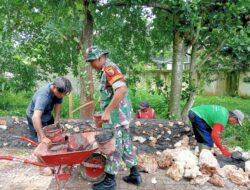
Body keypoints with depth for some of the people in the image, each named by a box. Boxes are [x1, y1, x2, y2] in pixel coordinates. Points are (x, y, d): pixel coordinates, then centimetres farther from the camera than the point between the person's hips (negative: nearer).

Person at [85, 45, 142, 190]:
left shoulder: (109, 68, -17)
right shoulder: (107, 69, 15)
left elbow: (121, 90, -30)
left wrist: (107, 111, -29)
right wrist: (108, 111, 20)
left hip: (116, 115, -10)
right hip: (122, 115, 10)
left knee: (114, 147, 1)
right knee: (126, 144, 16)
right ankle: (135, 175, 27)